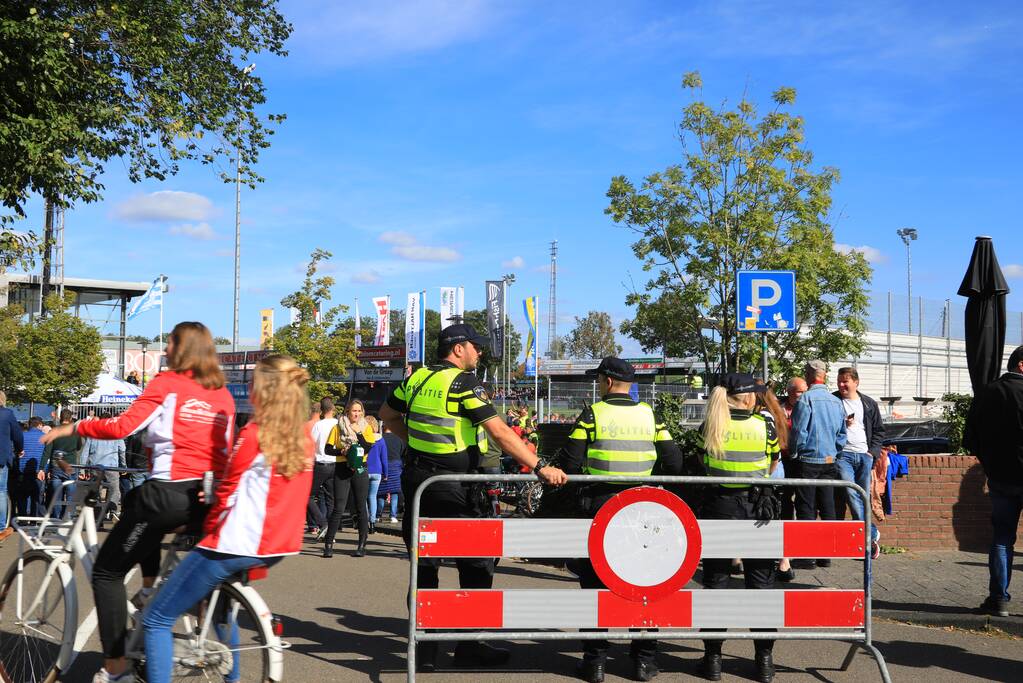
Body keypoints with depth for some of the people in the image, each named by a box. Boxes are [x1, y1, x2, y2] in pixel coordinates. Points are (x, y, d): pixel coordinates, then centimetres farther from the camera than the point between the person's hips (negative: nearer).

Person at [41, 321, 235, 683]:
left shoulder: (166, 384, -4)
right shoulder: (223, 394, 12)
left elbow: (121, 427, -10)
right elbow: (227, 449, 10)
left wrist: (72, 428, 2)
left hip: (169, 494, -7)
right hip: (210, 498, 7)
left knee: (107, 572, 7)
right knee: (133, 501, 37)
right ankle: (150, 584, 26)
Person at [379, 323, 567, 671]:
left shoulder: (417, 378, 8)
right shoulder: (464, 383, -12)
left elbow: (387, 414, 20)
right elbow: (499, 432, -19)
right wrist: (540, 467, -19)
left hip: (415, 480, 7)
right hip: (447, 487, -7)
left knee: (424, 564, 12)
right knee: (478, 560, 6)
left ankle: (424, 647, 16)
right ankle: (469, 645, 11)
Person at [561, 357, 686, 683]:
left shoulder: (592, 414, -6)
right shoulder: (649, 415, 2)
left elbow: (570, 464, -11)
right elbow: (674, 462, -1)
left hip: (599, 506, -2)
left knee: (595, 582, 7)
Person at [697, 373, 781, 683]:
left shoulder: (709, 427, -3)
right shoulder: (764, 425, -5)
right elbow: (774, 461, 9)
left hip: (718, 507, 0)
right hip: (756, 506, 0)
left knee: (715, 581, 8)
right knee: (760, 581, 9)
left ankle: (713, 657, 10)